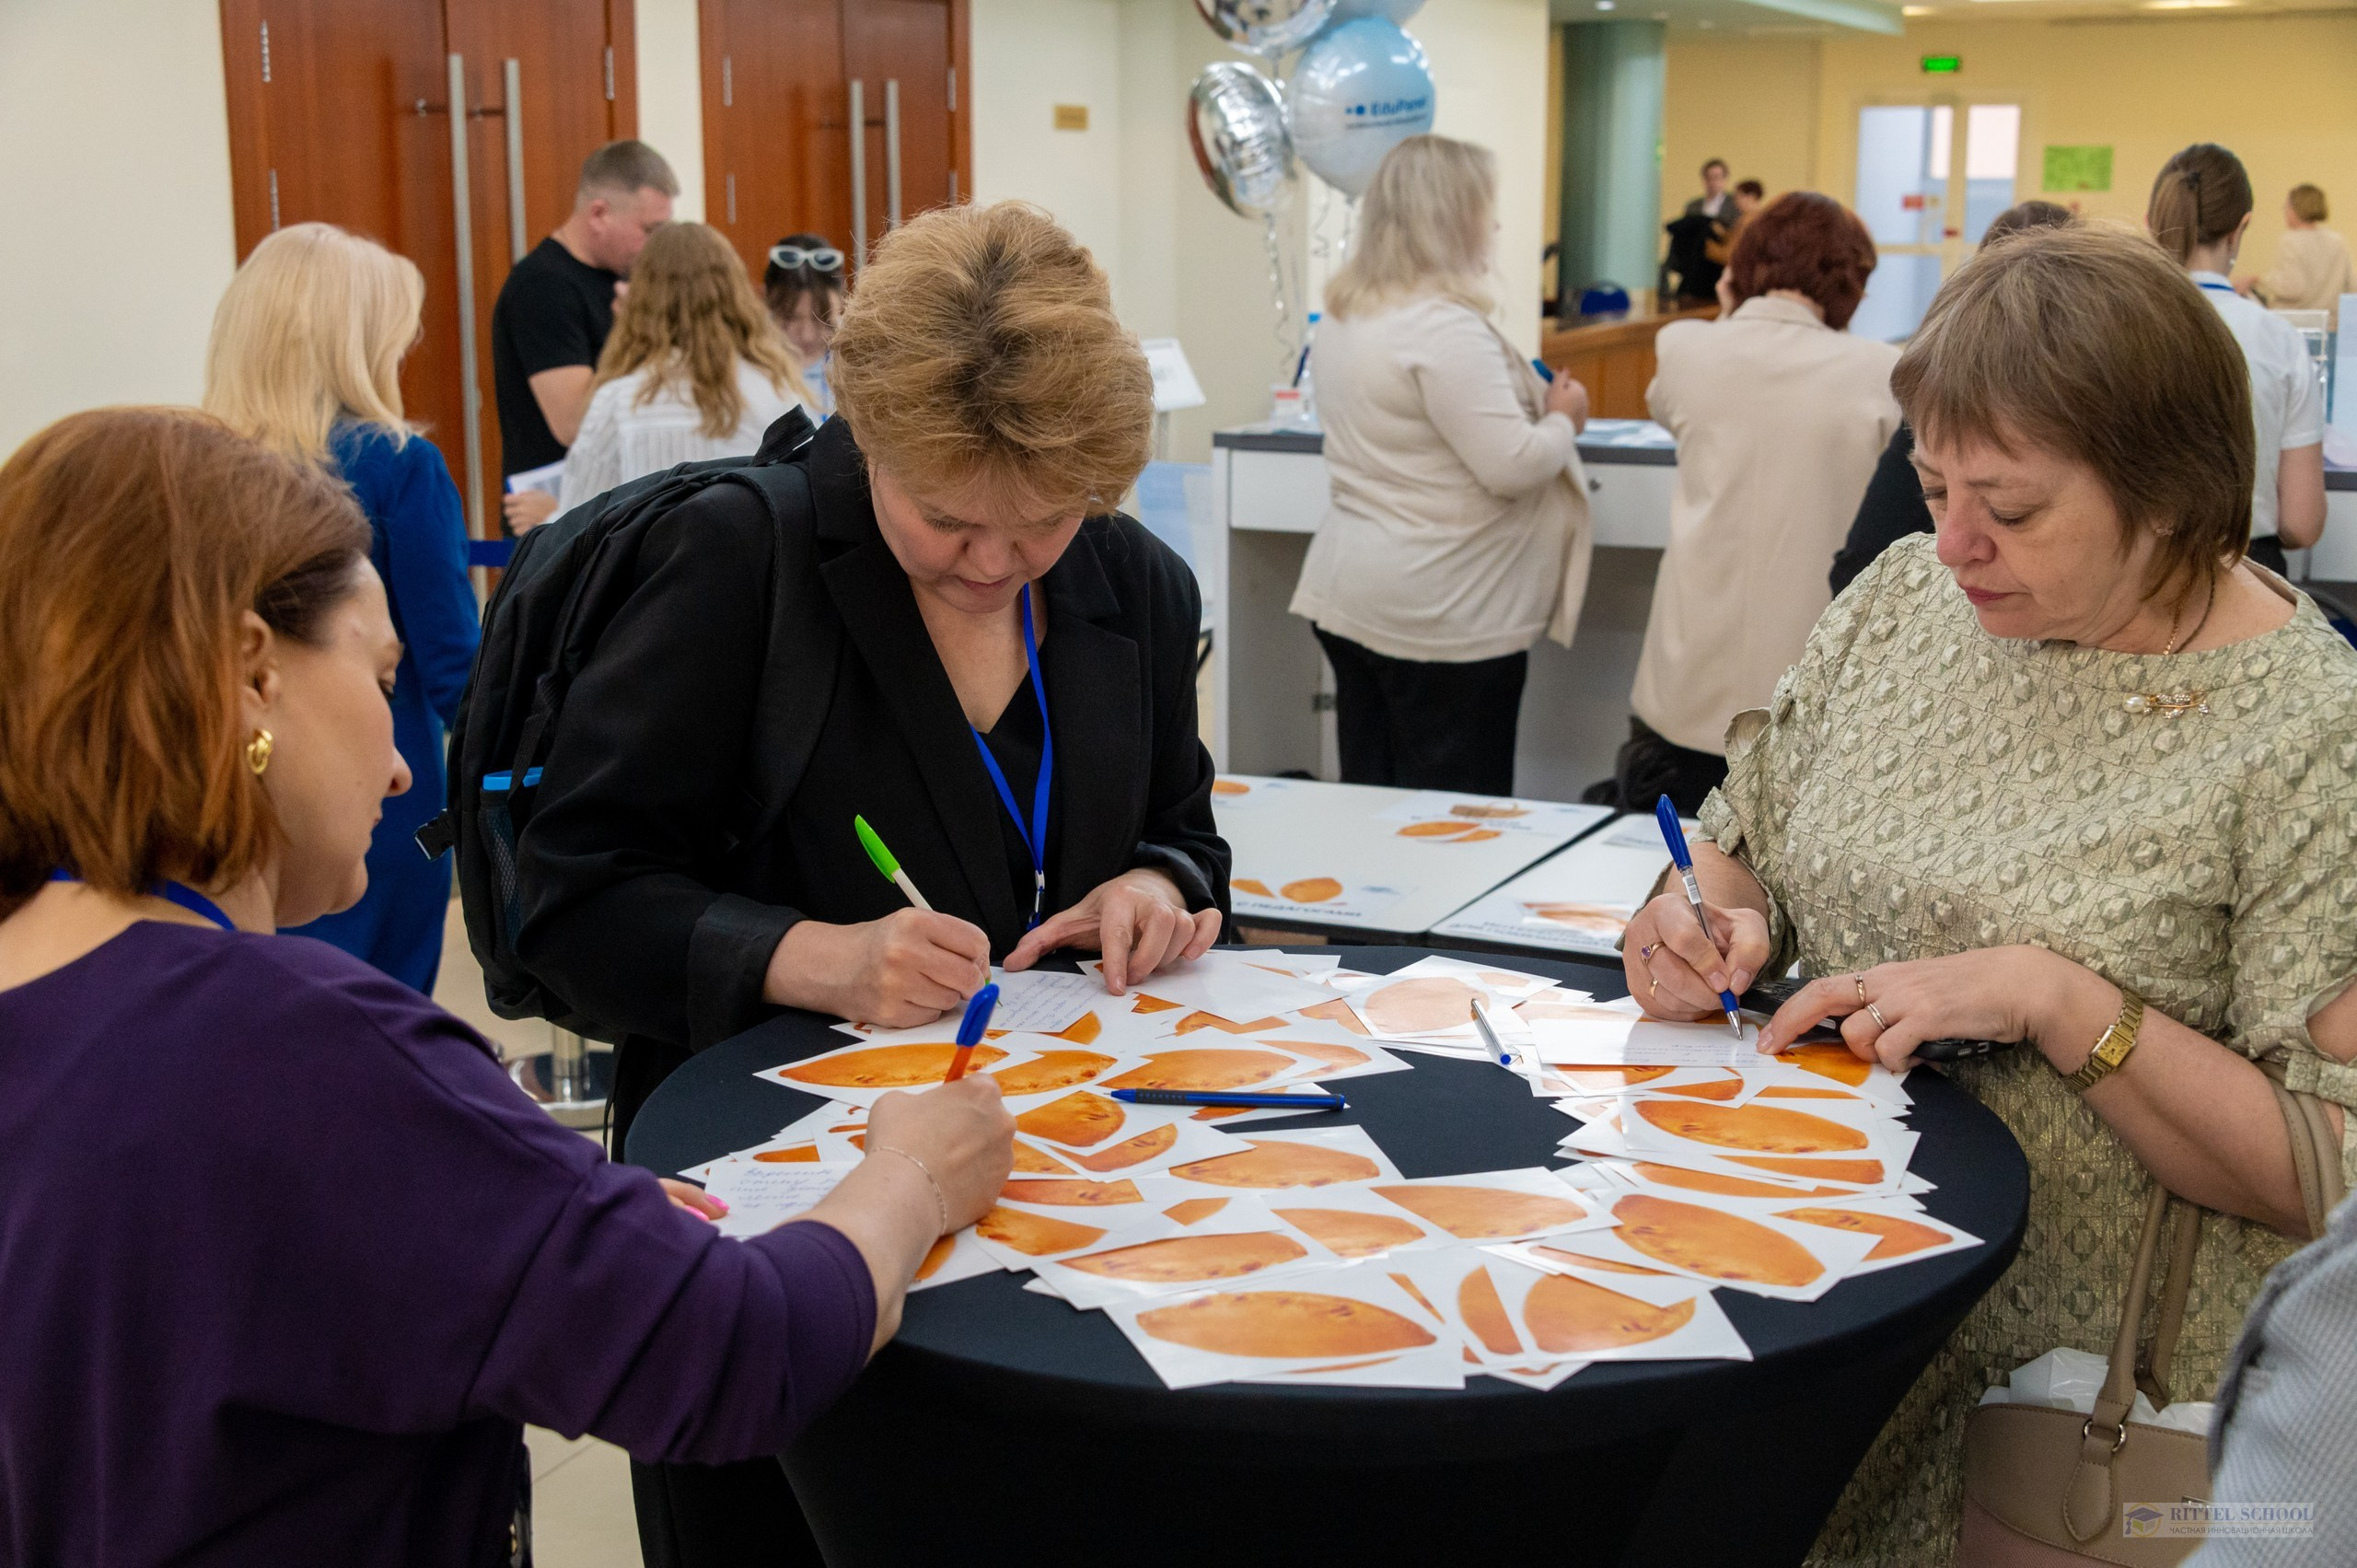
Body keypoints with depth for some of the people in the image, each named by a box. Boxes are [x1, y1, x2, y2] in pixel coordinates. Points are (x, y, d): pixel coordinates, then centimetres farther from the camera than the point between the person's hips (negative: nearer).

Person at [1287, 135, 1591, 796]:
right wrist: (1563, 421, -2)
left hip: (1347, 593, 9)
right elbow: (1511, 468, -21)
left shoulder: (1342, 315, 11)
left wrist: (1532, 399, 21)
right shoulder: (1447, 327, -19)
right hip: (1444, 616, -9)